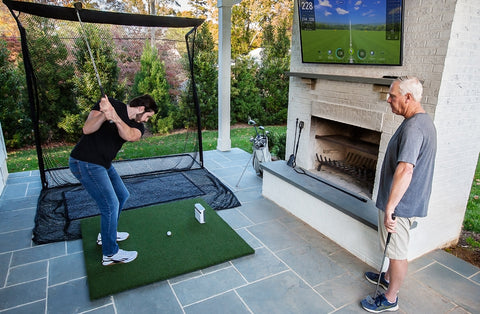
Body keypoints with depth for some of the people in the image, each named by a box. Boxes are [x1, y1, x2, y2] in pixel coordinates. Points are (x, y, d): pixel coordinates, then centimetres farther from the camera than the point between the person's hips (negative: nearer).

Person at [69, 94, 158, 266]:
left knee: (122, 195, 20)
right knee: (111, 205, -8)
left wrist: (115, 117, -41)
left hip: (104, 164, 9)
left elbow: (129, 136, -23)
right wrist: (104, 115, -39)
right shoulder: (111, 103, -13)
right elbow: (87, 129, -22)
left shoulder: (138, 126, 3)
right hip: (85, 162, -8)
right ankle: (110, 254, 8)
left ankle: (107, 234, 41)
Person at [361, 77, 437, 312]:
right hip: (409, 200, 10)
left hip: (401, 204, -10)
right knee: (395, 248, 27)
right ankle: (389, 277, 48)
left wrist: (390, 208, -35)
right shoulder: (423, 121, 8)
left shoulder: (413, 128, -27)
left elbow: (405, 171, -37)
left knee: (397, 252, 7)